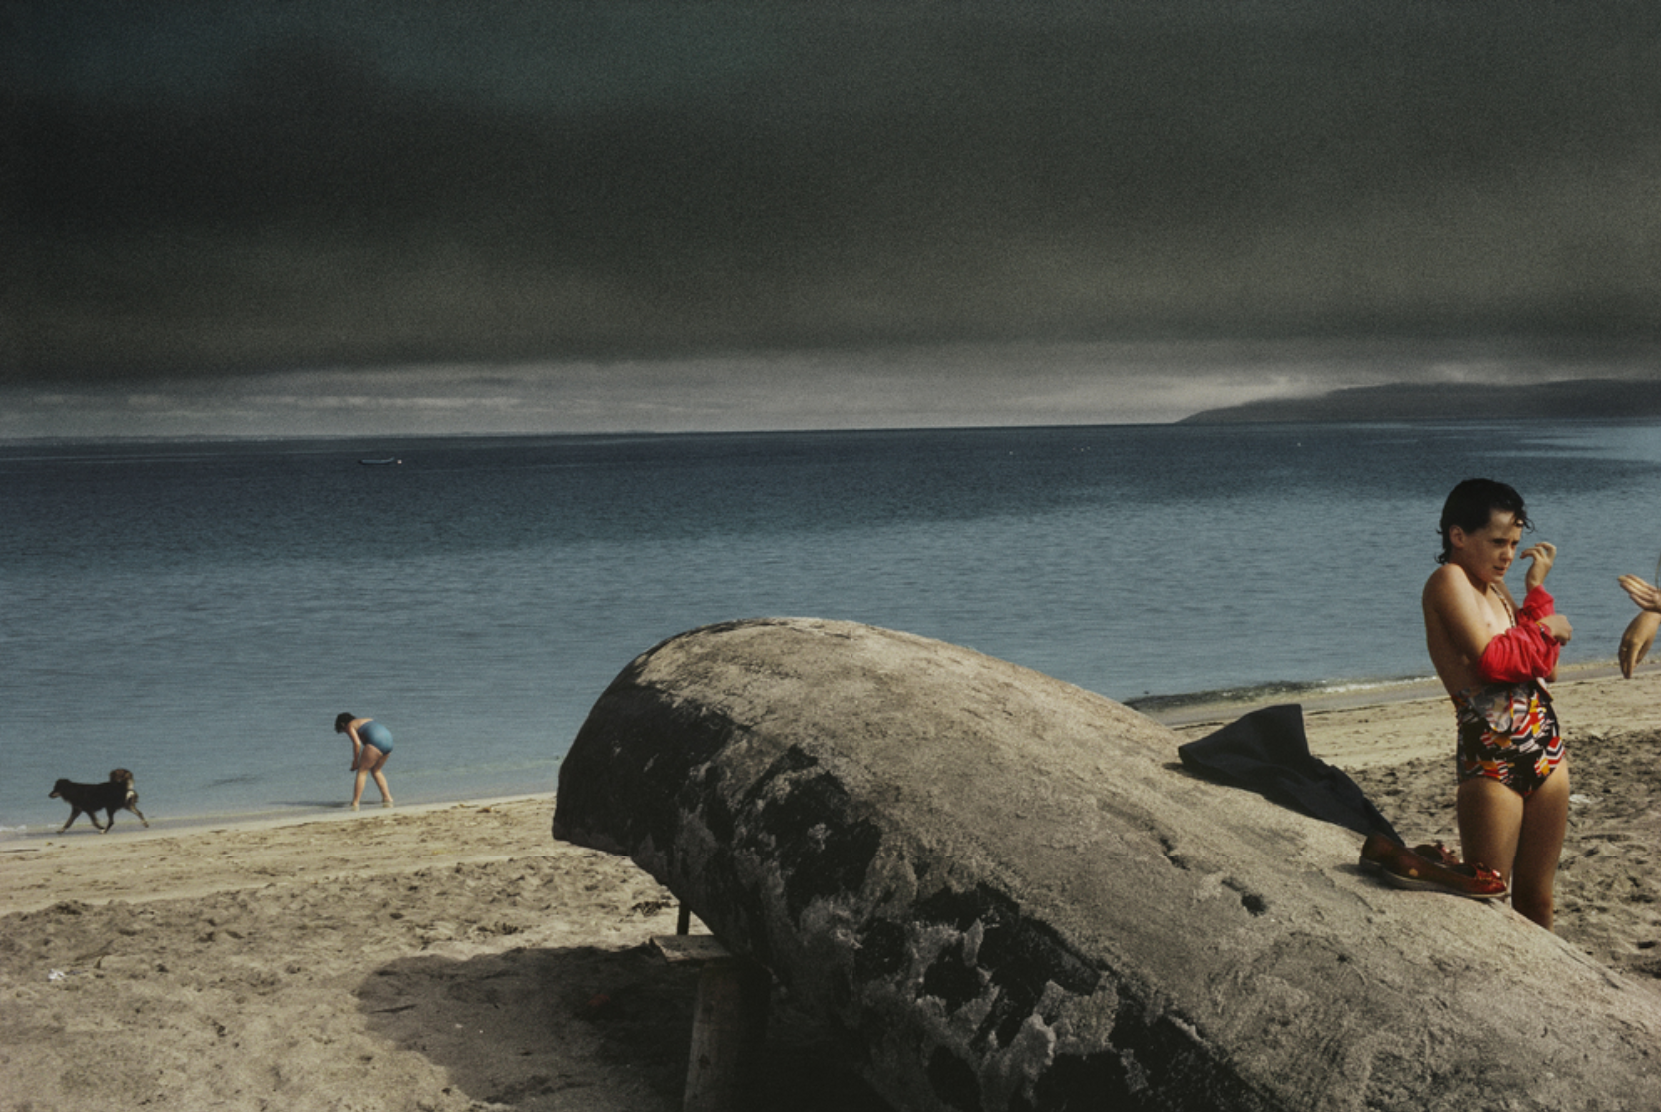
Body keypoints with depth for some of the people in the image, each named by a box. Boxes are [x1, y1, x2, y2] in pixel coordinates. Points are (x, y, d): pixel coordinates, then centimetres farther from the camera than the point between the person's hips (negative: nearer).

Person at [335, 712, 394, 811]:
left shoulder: (350, 726, 9)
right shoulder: (367, 720, 32)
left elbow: (357, 744, -6)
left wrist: (355, 761, 4)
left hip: (376, 743, -8)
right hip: (388, 742, 8)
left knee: (362, 771, 1)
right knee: (376, 771, 25)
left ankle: (355, 804, -4)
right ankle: (387, 798, 22)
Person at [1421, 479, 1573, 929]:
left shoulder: (1497, 591, 16)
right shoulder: (1448, 580, -7)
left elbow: (1544, 668, 9)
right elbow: (1491, 659, -18)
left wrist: (1537, 590, 4)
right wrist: (1548, 630, -3)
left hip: (1546, 753, 8)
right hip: (1490, 761, -8)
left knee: (1536, 899, 13)